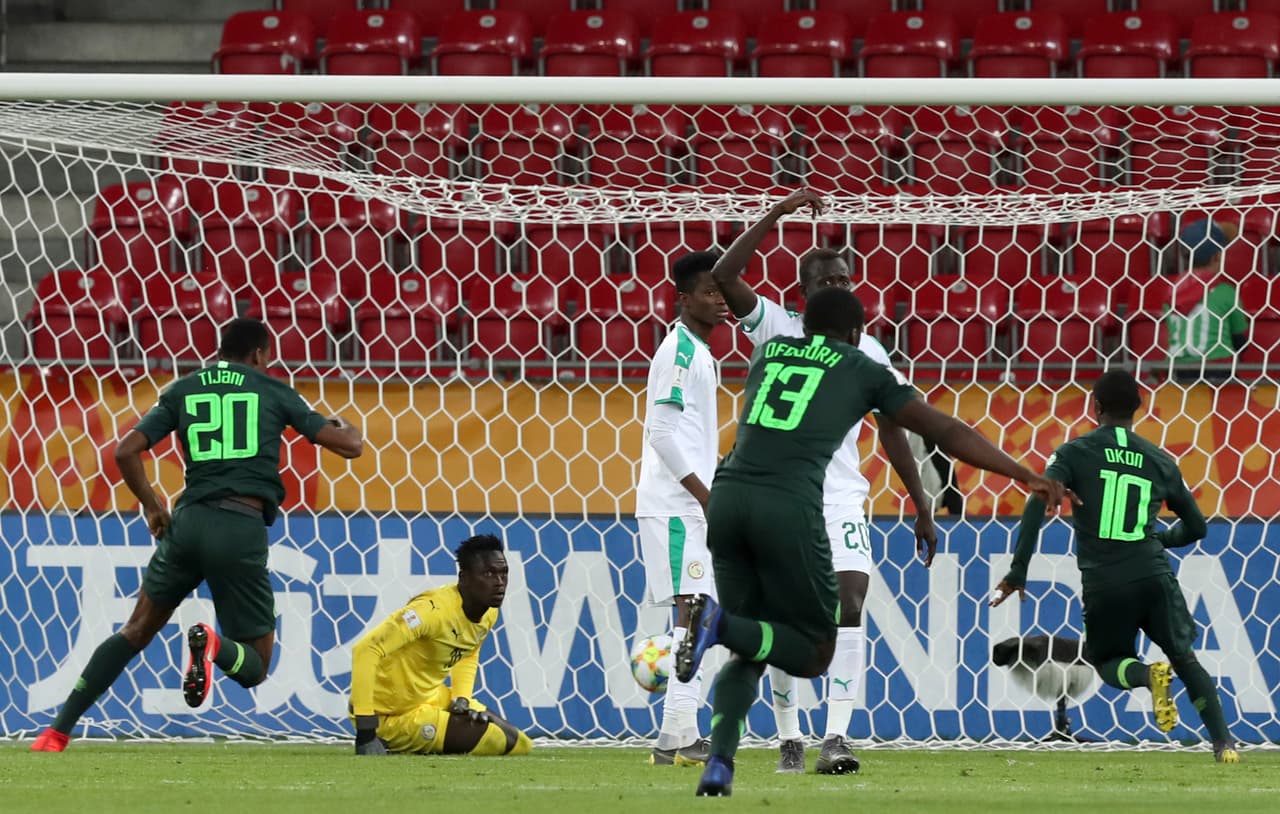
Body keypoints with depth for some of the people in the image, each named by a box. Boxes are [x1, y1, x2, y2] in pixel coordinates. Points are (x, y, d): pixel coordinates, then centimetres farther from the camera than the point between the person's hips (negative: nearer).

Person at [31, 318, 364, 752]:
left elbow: (126, 451, 5)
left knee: (137, 630, 19)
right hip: (244, 528, -2)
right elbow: (350, 445, 9)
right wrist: (345, 427, 34)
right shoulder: (273, 391, 9)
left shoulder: (183, 390, 13)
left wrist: (151, 504, 22)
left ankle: (58, 731, 9)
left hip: (189, 521, 3)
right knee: (254, 666, 9)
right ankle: (212, 644, -28)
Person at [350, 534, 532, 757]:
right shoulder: (434, 610, -28)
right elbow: (365, 650, -35)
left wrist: (462, 699, 0)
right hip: (395, 717, -9)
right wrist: (365, 732, -36)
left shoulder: (489, 613, -1)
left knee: (521, 745, 12)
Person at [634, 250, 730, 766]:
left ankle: (682, 737, 12)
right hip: (675, 505, -10)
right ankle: (676, 738, -17)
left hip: (691, 506, 10)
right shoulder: (680, 350, -12)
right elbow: (664, 431, -19)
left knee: (694, 616, 9)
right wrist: (706, 495, -20)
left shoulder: (698, 352, 18)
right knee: (693, 611, -14)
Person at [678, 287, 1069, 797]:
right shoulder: (862, 371, 14)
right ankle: (720, 623, -19)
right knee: (813, 653, 10)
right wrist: (1026, 476, 19)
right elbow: (945, 432, 15)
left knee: (750, 649, 17)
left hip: (728, 495, 4)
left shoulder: (767, 351, 25)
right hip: (789, 505, -4)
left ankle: (719, 763, -7)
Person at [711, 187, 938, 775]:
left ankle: (836, 738, -20)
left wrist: (921, 506, 13)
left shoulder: (867, 353, 8)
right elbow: (723, 278, -14)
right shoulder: (778, 329, 1)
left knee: (850, 603, -16)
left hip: (842, 500, 1)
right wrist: (779, 213, -19)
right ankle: (789, 738, 17)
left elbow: (891, 431, 15)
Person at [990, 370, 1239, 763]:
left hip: (1103, 583, -2)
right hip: (1153, 575, 2)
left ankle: (1148, 674, -14)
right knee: (1185, 658, 19)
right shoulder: (1160, 461, 11)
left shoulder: (1075, 453, 3)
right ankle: (1224, 742, 5)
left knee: (1109, 661, 20)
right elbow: (1195, 527, 20)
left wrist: (1017, 572, -8)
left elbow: (1037, 507, -10)